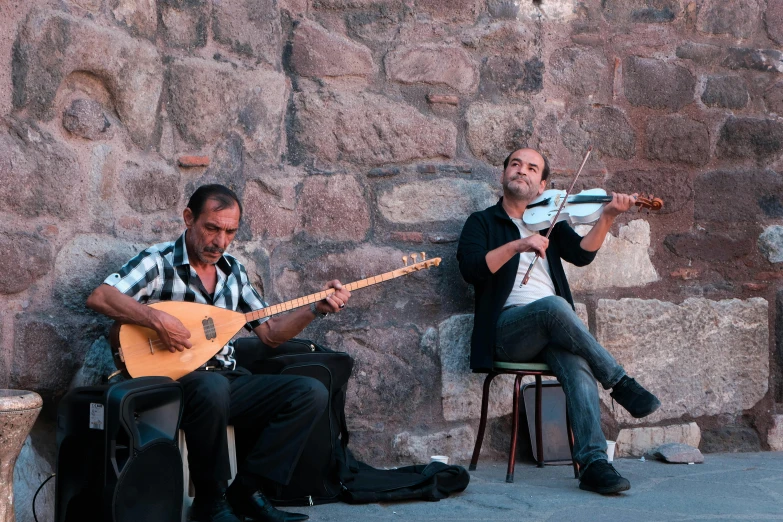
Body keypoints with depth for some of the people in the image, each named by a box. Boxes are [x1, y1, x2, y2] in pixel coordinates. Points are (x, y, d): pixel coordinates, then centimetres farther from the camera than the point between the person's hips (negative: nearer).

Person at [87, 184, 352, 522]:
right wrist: (158, 319, -29)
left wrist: (317, 308, 3)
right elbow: (98, 297, -20)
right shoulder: (159, 262, -6)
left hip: (228, 380, 7)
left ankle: (246, 491, -8)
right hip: (178, 381, -7)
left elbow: (270, 334, 17)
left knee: (311, 393, -11)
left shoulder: (233, 271, 14)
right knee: (213, 388, -41)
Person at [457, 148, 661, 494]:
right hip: (507, 330, -2)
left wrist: (606, 217, -13)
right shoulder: (482, 223, 16)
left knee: (577, 363, -31)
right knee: (554, 305, -35)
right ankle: (620, 383, -25)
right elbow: (471, 269, -6)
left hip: (552, 332, 3)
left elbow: (582, 254, 3)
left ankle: (593, 461, -44)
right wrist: (517, 245, -18)